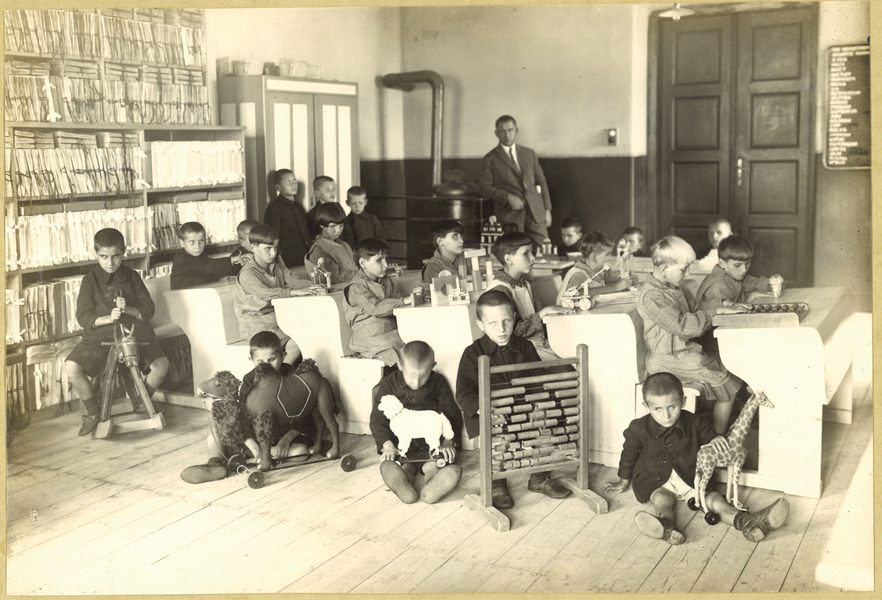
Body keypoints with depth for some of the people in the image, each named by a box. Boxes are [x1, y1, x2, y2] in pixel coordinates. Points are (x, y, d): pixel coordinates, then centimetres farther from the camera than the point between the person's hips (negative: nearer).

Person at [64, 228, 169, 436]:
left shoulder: (132, 277, 8)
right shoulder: (90, 281, 4)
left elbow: (148, 310, 4)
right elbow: (83, 317, -3)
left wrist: (128, 309, -16)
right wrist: (107, 318, -20)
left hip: (134, 334, 1)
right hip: (99, 337, -1)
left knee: (161, 363, -22)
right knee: (71, 366, -25)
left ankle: (141, 401, 9)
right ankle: (92, 410, 2)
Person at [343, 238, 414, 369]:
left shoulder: (387, 282, 18)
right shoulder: (356, 288, -9)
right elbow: (375, 308, -22)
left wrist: (413, 298, -9)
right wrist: (404, 301, -29)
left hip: (392, 333, 7)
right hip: (371, 339, -7)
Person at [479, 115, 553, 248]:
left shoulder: (529, 154, 17)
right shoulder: (490, 159, 6)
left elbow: (541, 181, 18)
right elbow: (485, 188, 0)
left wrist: (547, 209, 10)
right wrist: (508, 197, -13)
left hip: (535, 212, 3)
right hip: (509, 215, -3)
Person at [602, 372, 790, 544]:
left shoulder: (693, 423, -2)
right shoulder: (639, 429, -6)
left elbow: (708, 436, 14)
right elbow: (629, 455, 9)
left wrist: (717, 440, -12)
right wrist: (623, 482, 18)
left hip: (690, 479, 3)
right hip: (656, 482, -2)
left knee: (713, 499, -20)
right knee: (662, 499, -34)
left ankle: (745, 522, -42)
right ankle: (665, 525, -66)